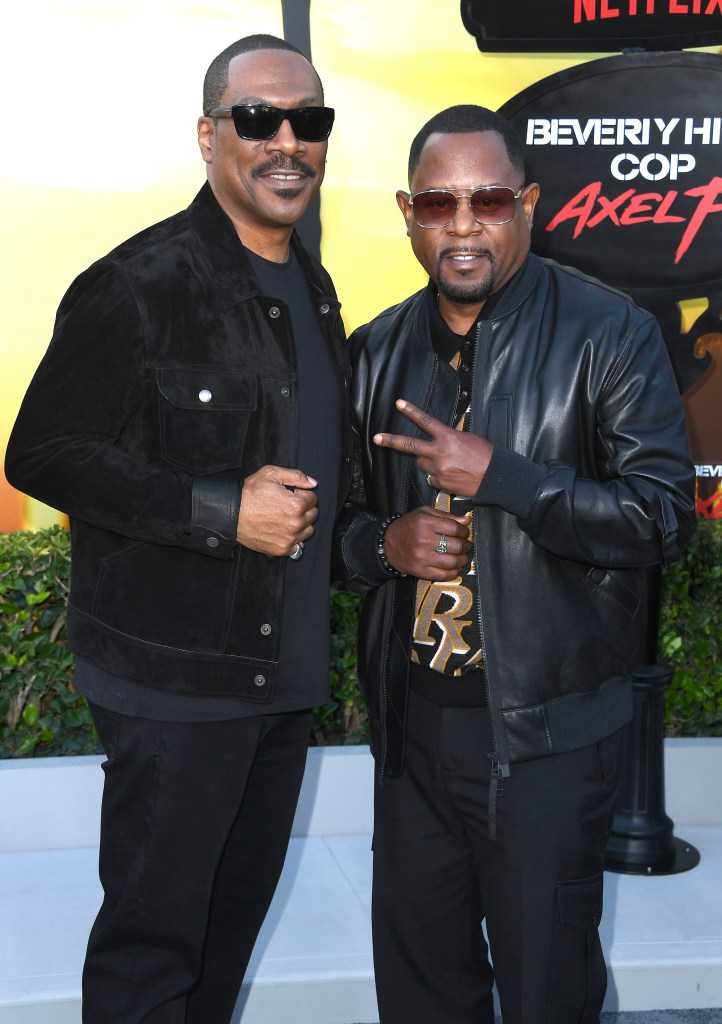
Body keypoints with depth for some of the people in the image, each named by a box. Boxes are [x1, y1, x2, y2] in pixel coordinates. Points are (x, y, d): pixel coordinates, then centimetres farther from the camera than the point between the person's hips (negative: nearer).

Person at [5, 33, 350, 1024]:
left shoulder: (313, 290, 12)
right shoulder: (140, 285, -15)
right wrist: (220, 511, -22)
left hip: (285, 674, 8)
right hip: (174, 676, -8)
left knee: (235, 920, 21)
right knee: (153, 939, 5)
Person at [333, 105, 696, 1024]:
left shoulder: (609, 336, -8)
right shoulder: (375, 352, 7)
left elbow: (664, 515, -14)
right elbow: (335, 520, 14)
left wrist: (497, 477, -23)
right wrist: (383, 544, -10)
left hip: (546, 731, -4)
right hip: (411, 720, 5)